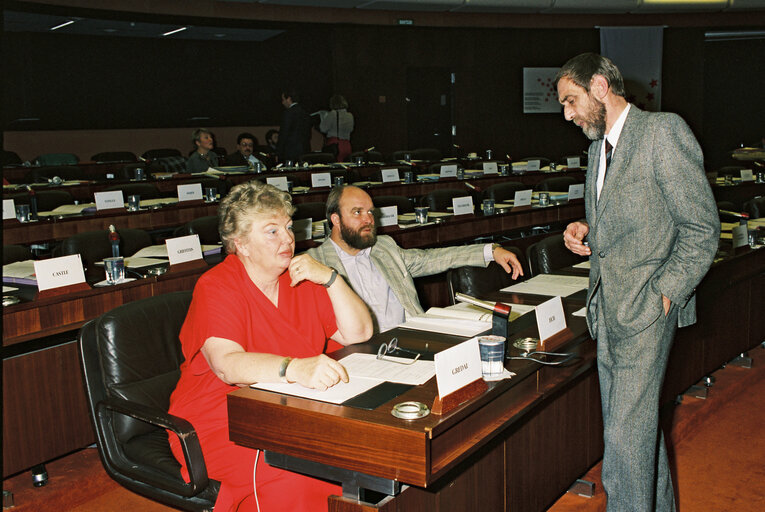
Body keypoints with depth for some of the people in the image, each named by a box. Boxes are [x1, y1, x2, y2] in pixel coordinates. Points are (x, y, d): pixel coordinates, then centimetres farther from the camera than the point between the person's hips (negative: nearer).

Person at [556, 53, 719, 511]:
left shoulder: (663, 132, -11)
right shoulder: (599, 147, 16)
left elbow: (701, 228, -13)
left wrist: (663, 294, -16)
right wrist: (586, 232, 7)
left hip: (645, 309, -8)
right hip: (608, 309, 8)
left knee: (626, 435, -8)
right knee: (638, 426, 17)